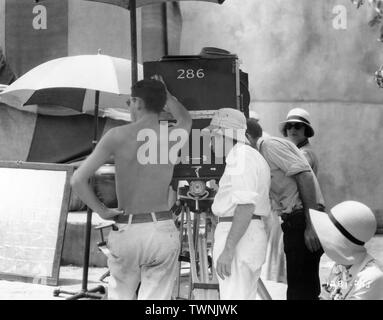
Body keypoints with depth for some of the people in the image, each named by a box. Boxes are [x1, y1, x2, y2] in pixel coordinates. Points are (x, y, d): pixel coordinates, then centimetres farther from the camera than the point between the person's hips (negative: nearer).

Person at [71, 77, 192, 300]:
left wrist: (101, 211, 3)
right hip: (163, 230, 1)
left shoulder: (117, 136, -4)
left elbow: (78, 180, -8)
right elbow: (185, 119, 29)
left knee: (121, 296, 18)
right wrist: (164, 93, 42)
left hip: (126, 230, 0)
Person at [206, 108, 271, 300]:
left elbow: (246, 206, -22)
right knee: (246, 296, 14)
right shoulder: (253, 156, 21)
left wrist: (228, 249, -26)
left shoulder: (241, 157, -12)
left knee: (233, 297, -12)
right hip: (253, 233, 11)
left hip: (238, 237, -11)